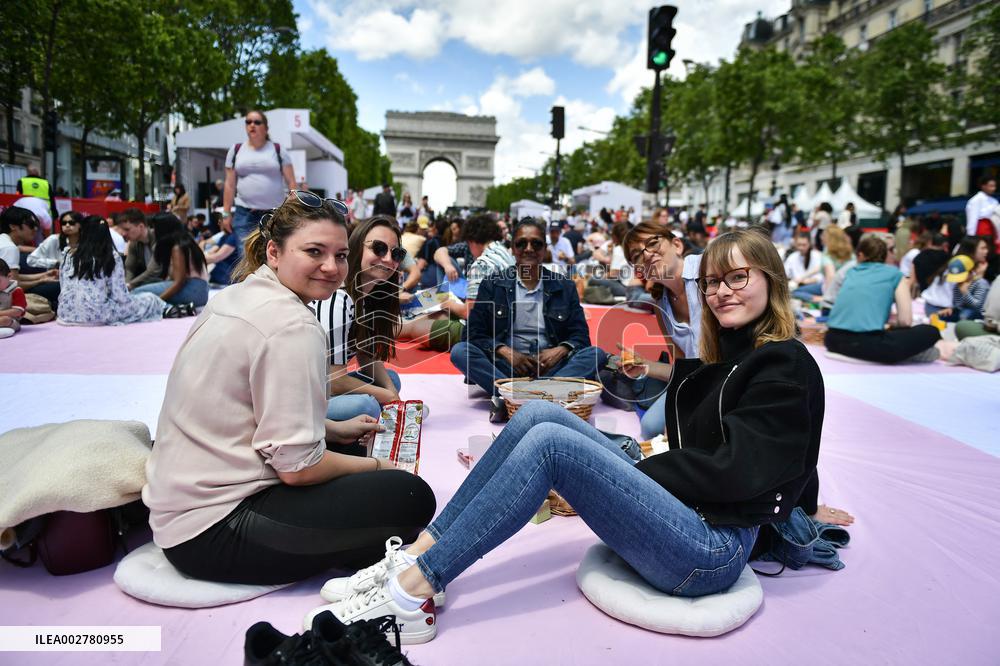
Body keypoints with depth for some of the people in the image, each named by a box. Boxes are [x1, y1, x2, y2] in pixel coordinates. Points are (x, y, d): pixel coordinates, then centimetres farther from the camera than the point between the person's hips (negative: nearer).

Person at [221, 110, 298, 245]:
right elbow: (230, 185, 9)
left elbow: (291, 183, 1)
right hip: (244, 214, 1)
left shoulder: (278, 150, 4)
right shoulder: (236, 150, 10)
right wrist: (226, 213, 5)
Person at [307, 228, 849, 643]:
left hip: (714, 547, -8)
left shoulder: (787, 367, -8)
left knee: (549, 442, -25)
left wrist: (632, 469, -10)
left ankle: (414, 593, -20)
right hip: (679, 513, 8)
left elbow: (734, 472, -16)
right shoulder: (722, 358, 18)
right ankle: (417, 555, -12)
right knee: (537, 413, -9)